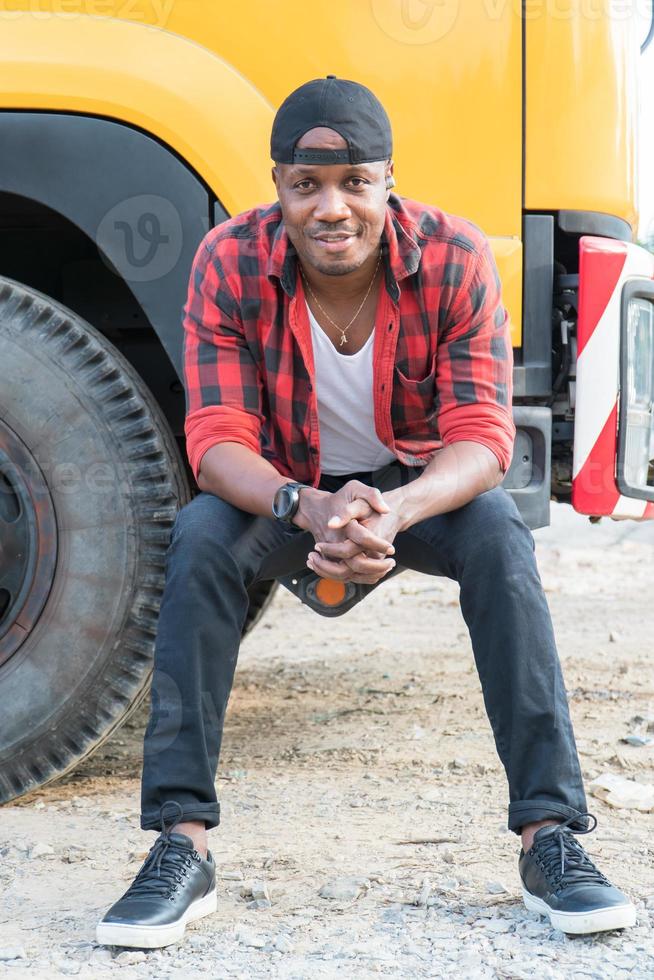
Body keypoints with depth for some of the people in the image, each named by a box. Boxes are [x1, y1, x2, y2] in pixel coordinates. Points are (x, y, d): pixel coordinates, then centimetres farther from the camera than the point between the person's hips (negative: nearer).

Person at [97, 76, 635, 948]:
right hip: (284, 492, 0)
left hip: (421, 488, 0)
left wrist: (396, 511, -48)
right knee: (200, 537, -31)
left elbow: (483, 436, -25)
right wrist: (310, 509, -47)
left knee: (500, 534, -32)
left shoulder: (456, 259, -22)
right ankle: (181, 847, -29)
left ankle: (552, 836, -28)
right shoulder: (230, 264, -21)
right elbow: (217, 438, -24)